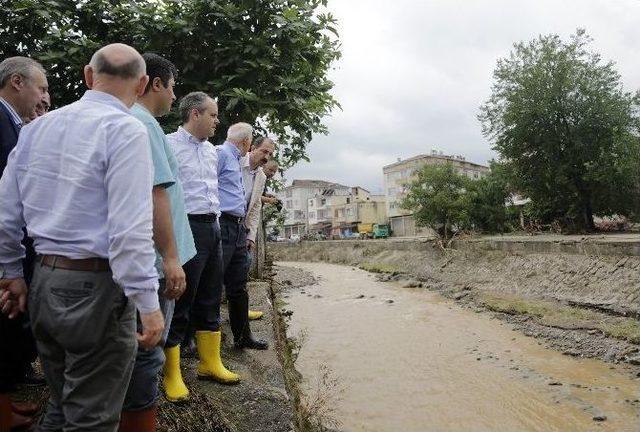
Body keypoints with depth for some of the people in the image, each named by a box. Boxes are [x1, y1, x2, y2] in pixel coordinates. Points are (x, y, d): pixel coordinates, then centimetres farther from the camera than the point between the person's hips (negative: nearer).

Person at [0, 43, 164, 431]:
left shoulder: (37, 127, 9)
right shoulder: (125, 129, -13)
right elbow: (130, 227, -22)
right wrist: (148, 303, -18)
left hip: (44, 283, 8)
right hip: (96, 286, -7)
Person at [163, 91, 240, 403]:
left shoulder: (211, 150, 16)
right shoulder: (169, 145, -8)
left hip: (212, 228, 8)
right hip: (187, 228, -8)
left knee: (210, 299, 15)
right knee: (179, 303, 0)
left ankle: (210, 363, 30)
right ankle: (171, 375, 15)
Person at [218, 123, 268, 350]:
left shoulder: (236, 160, 22)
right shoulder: (221, 154, -6)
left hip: (238, 228, 10)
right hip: (222, 226, -10)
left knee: (238, 286, 14)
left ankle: (242, 336, 24)